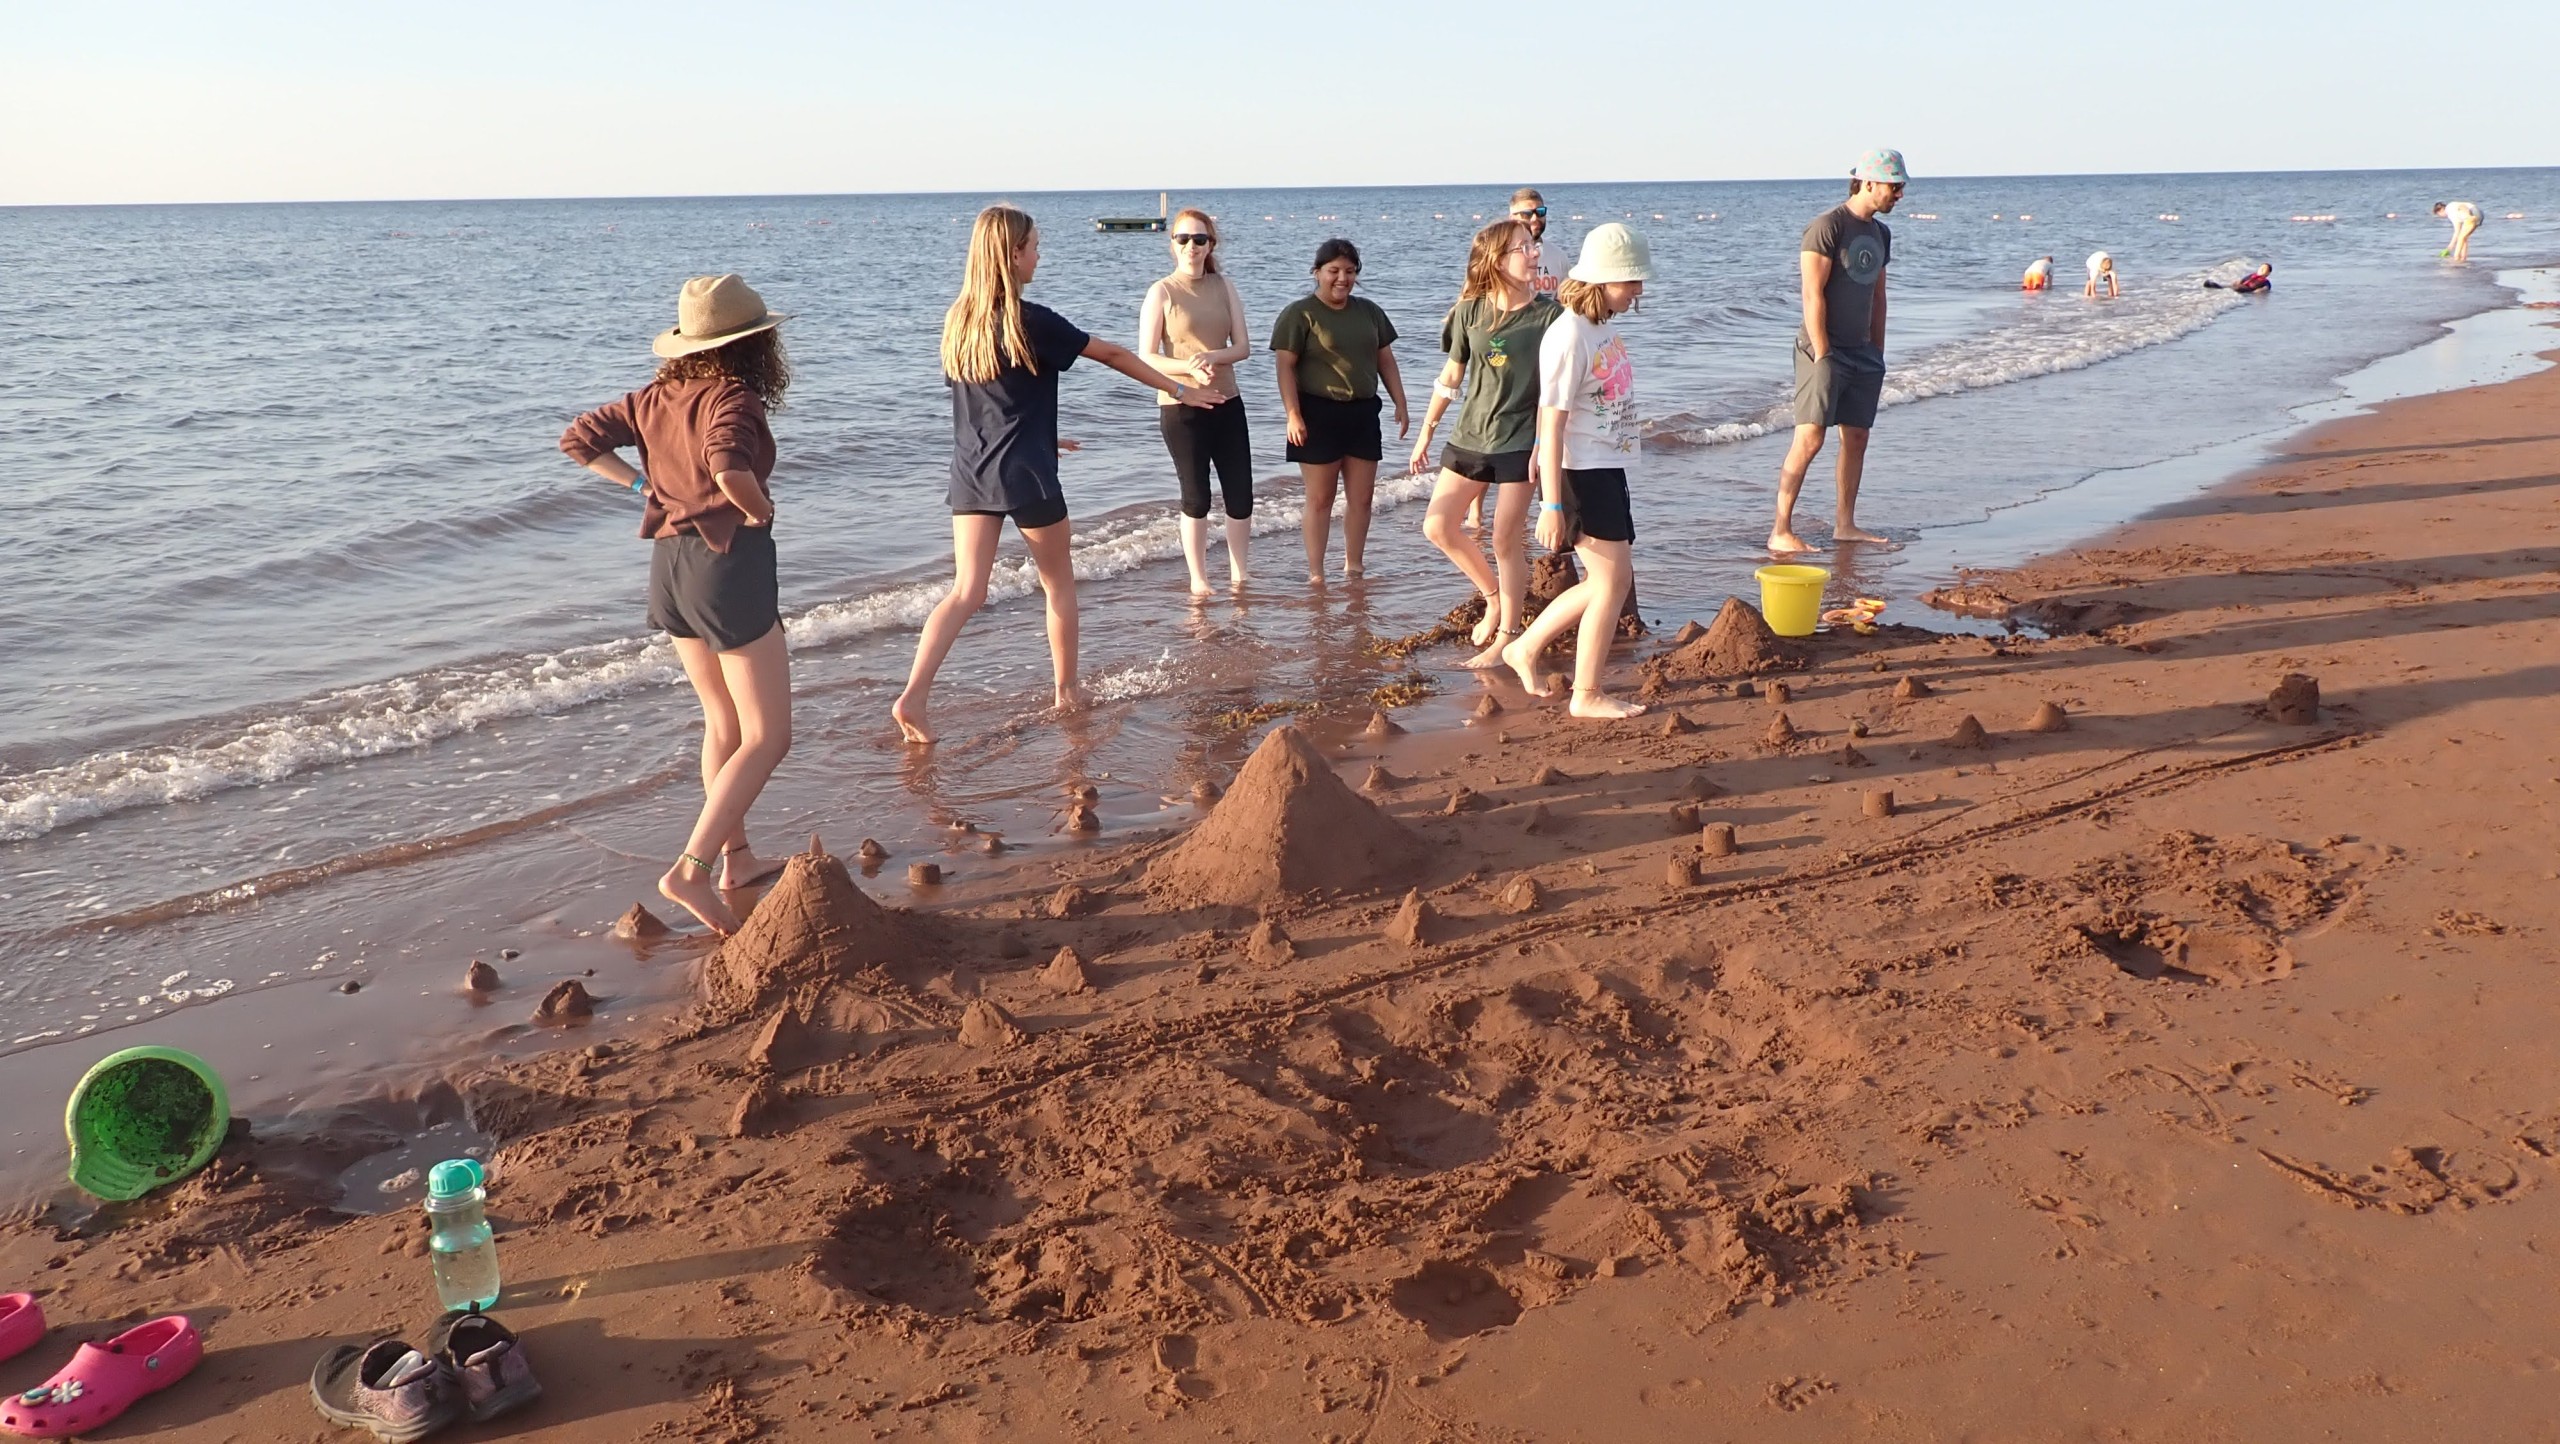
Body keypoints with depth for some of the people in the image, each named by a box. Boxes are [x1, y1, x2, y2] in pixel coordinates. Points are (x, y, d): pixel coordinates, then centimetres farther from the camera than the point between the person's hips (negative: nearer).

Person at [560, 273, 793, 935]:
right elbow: (728, 465, -35)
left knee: (722, 721, 21)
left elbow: (579, 438, 11)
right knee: (767, 737, -2)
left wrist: (639, 483, 9)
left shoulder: (656, 397, 6)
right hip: (729, 563, -8)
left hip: (670, 564, 8)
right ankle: (692, 869, -11)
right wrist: (759, 509, -17)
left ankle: (737, 857, 30)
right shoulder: (733, 396, -16)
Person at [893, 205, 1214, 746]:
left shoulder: (957, 321, 6)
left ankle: (914, 694, -13)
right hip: (1025, 476, -5)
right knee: (1059, 585, 15)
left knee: (966, 592, 2)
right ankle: (1067, 689, 25)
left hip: (970, 474, 5)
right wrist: (1179, 389, 8)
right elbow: (1112, 355, -3)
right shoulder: (1031, 322, -12)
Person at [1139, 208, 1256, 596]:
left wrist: (1212, 356, -19)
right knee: (1196, 496, 4)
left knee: (1241, 494, 5)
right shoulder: (1161, 292, -5)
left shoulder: (1224, 287, 6)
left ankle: (1238, 575, 21)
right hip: (1180, 407, -4)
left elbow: (1243, 346, 1)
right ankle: (1198, 580, 17)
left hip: (1227, 403, 4)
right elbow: (1146, 358, -9)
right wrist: (1189, 369, -25)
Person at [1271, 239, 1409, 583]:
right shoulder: (1299, 314, -5)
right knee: (1320, 498, -1)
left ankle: (1353, 568, 18)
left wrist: (1401, 405, 9)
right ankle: (1316, 573, 5)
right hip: (1319, 413, -5)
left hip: (1363, 413, 5)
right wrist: (1293, 415, -17)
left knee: (1361, 497, 7)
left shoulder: (1369, 311, 12)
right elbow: (1285, 366, -10)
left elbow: (1386, 360, 16)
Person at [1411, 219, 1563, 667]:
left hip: (1520, 441, -4)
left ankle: (1505, 640, 11)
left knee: (1506, 541, -1)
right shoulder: (1470, 311, 0)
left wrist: (1544, 444, -15)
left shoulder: (1549, 314, -8)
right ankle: (1494, 597, 20)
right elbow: (1451, 376, 9)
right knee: (1438, 525, -2)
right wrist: (1426, 432, 13)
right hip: (1469, 437, 4)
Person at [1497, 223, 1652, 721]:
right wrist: (1552, 505, -22)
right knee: (1614, 580, -4)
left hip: (1608, 470, 9)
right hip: (1579, 474, -9)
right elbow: (1551, 424, -21)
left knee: (1607, 581, 14)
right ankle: (1586, 695, 6)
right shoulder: (1569, 337, -19)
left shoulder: (1605, 325, 9)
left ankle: (1526, 648, 25)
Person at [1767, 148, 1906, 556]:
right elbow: (1813, 295, -15)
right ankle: (1780, 532, -12)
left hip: (1862, 353, 8)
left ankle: (1845, 525, 18)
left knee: (1857, 437, 9)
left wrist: (1877, 354, 16)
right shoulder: (1828, 226, -11)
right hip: (1825, 351, -8)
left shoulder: (1880, 234, 14)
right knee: (1809, 439, -13)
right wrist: (1823, 356, -18)